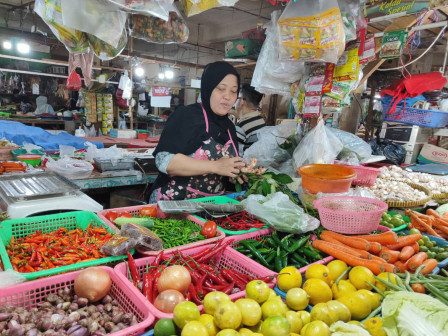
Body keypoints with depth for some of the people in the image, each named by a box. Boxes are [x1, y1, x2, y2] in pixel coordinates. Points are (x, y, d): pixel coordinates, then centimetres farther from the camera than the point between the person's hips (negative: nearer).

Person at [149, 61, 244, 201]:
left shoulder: (229, 126, 13)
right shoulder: (186, 115, -7)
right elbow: (164, 161, -20)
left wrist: (236, 172, 2)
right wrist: (215, 166, -23)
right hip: (174, 204, -7)